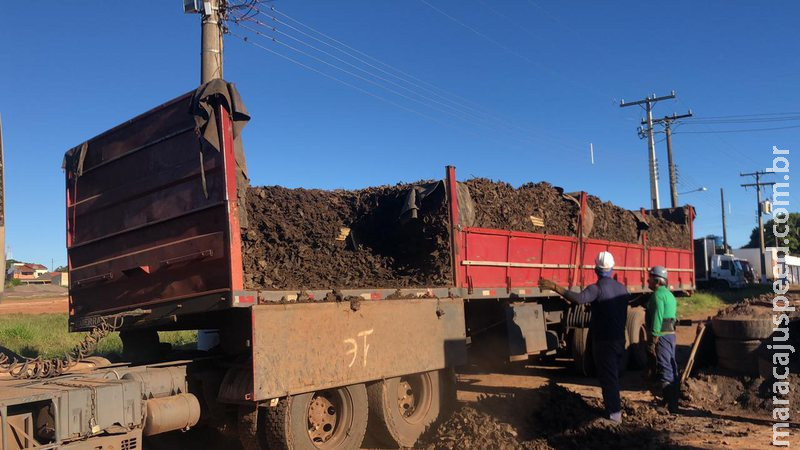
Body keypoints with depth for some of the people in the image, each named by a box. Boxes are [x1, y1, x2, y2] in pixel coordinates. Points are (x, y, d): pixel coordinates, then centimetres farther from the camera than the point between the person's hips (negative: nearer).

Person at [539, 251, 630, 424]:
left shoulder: (597, 288, -16)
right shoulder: (622, 288, 7)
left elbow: (579, 299, -37)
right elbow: (624, 314, 14)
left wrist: (555, 287, -39)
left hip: (604, 341, -7)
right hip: (619, 340, 7)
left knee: (607, 378, 0)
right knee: (614, 376, 19)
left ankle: (614, 413, 2)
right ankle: (615, 407, 27)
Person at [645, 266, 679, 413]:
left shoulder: (658, 295, -14)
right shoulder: (669, 294, 18)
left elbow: (657, 319, -20)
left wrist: (652, 341, -20)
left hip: (661, 335, -10)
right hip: (671, 334, 10)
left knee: (664, 370, -8)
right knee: (671, 369, 15)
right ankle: (674, 404, 24)